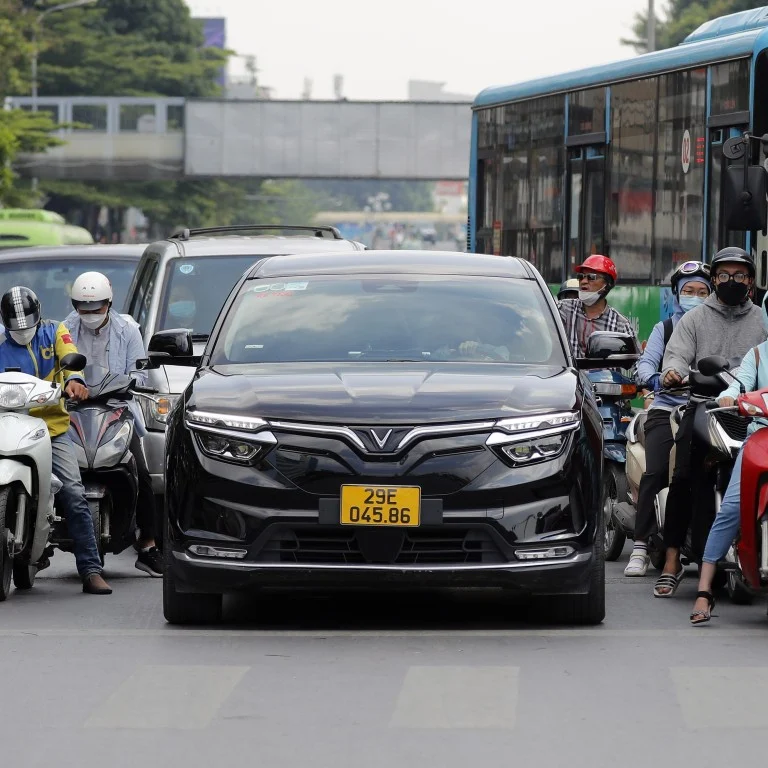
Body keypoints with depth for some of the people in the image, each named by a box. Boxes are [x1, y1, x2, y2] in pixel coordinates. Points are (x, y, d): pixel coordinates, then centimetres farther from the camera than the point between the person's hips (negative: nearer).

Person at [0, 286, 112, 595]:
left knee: (74, 495, -12)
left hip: (53, 429, 0)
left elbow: (69, 355, -10)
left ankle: (91, 571, -11)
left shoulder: (54, 332, 9)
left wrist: (74, 379, -32)